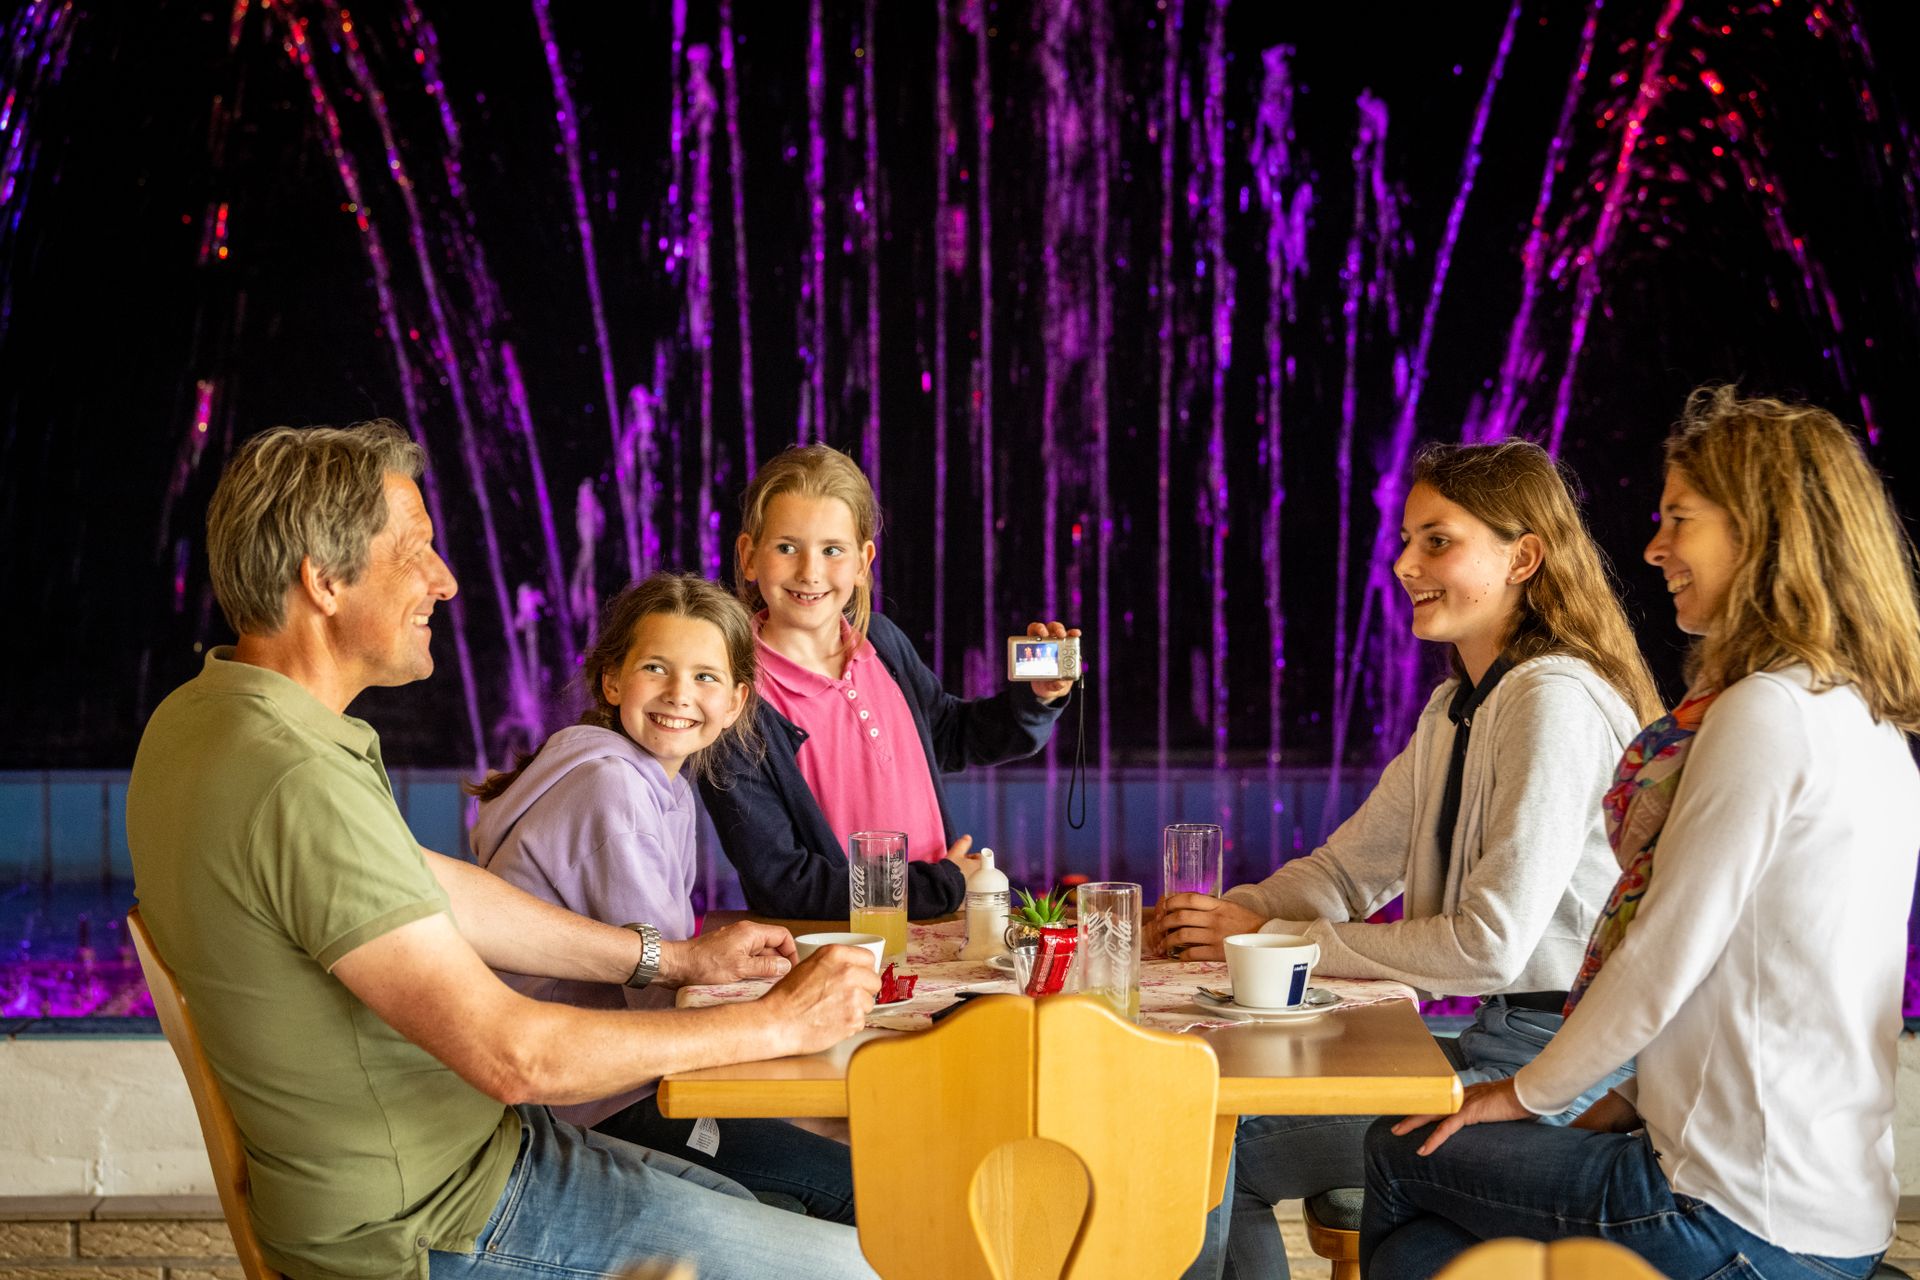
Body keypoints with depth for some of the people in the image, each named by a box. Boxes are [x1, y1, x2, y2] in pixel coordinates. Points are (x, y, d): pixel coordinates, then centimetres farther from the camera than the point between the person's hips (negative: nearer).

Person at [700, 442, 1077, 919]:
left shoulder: (882, 641, 6)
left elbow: (951, 736, 25)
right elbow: (779, 883, -15)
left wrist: (1037, 698, 6)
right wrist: (942, 886, -12)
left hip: (937, 937, 4)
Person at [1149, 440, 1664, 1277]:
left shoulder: (1556, 701, -17)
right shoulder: (1454, 709, 15)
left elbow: (1490, 943, -21)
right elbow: (1349, 865, 17)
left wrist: (1275, 939, -16)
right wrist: (1227, 916, -3)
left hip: (1545, 1051, -9)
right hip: (1491, 1034, 9)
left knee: (1221, 1153, -13)